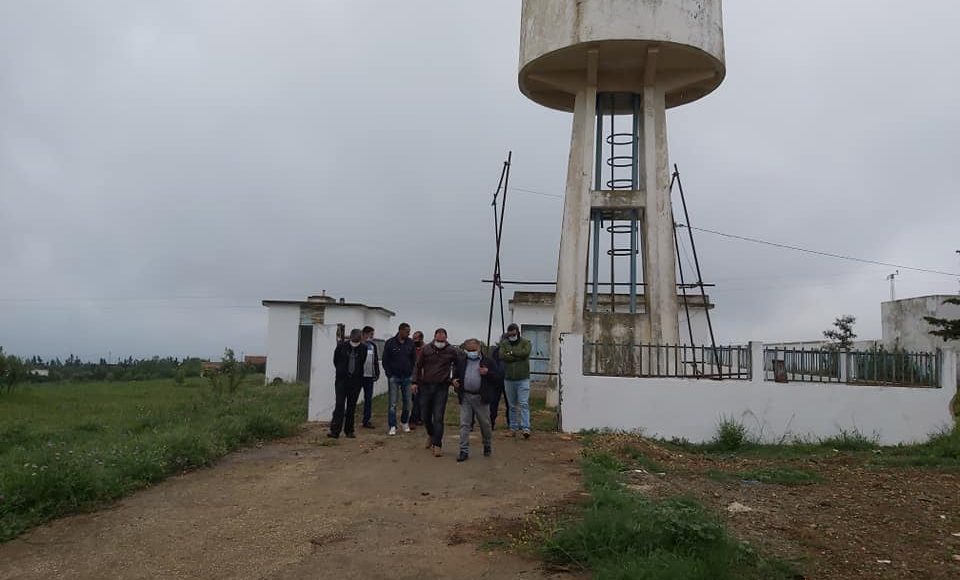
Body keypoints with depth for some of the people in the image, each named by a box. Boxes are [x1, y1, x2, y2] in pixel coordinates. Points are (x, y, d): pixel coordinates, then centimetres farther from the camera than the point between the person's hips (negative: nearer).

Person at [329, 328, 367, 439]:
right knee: (339, 405, -6)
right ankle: (335, 431, -7)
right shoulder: (341, 346, -5)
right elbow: (335, 361, 9)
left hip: (356, 381, 1)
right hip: (342, 380, -1)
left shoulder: (363, 349, -1)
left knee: (352, 407, 7)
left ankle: (349, 431, 15)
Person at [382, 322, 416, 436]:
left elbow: (414, 359, 10)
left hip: (407, 377, 3)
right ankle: (393, 426, 3)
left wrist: (411, 373, 3)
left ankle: (405, 422, 26)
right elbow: (385, 360, -1)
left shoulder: (410, 343, 2)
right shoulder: (390, 343, -5)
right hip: (394, 377, -3)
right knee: (393, 403, -2)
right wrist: (389, 374, -6)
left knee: (407, 402, 8)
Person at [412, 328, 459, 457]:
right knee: (425, 415, 11)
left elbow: (458, 366, 9)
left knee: (438, 417, -5)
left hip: (441, 388, -2)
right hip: (425, 386, 2)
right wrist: (415, 382, 1)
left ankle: (437, 444, 1)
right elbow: (418, 366, 6)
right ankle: (431, 434, 39)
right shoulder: (426, 349, -1)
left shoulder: (451, 351, -4)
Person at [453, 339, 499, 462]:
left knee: (485, 424, 11)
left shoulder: (489, 362, -1)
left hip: (481, 398, -2)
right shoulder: (461, 361, 8)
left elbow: (497, 379, -3)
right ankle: (464, 451, 4)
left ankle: (487, 445, 33)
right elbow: (456, 375, 18)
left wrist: (487, 373, -20)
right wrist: (454, 381, -4)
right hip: (465, 397, 2)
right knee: (464, 424, -1)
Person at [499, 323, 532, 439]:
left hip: (523, 379, -3)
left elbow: (525, 352, -18)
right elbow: (502, 356, -11)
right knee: (512, 406, 9)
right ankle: (513, 429, 16)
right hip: (508, 379, 3)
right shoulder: (504, 344, 7)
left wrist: (511, 352, -8)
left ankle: (525, 428, -12)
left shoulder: (525, 342, 3)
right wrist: (519, 356, -13)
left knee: (524, 404, -9)